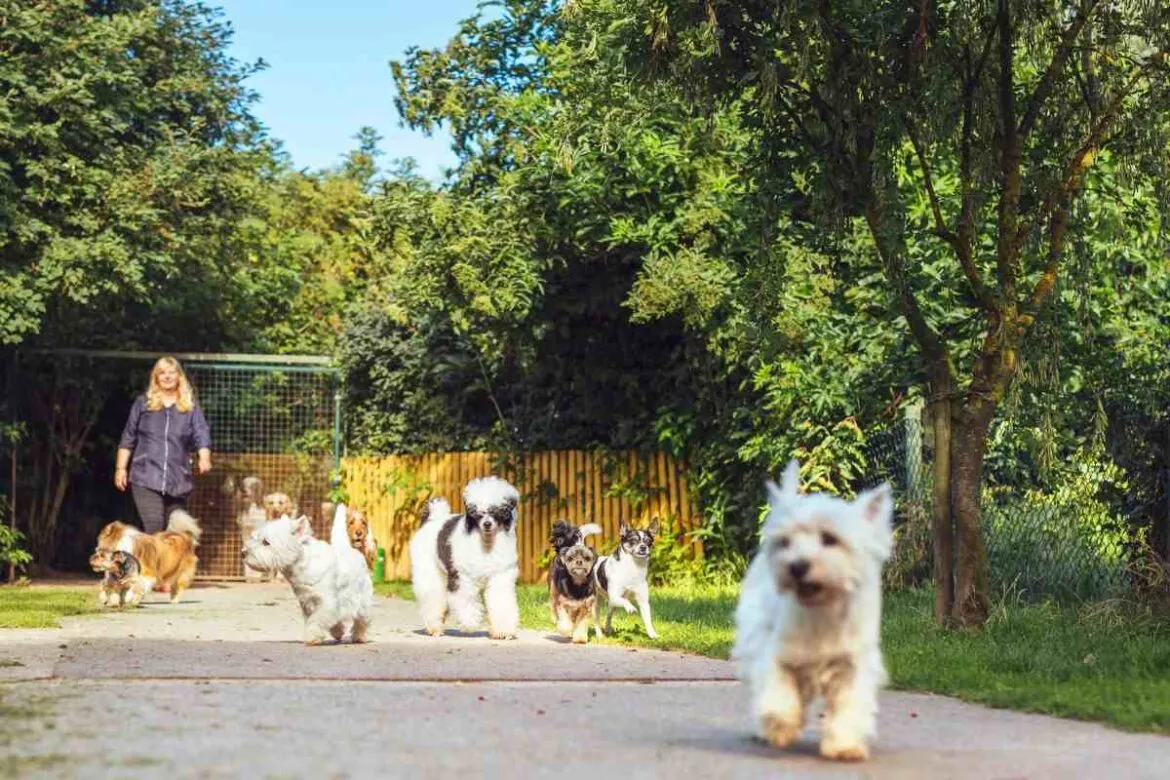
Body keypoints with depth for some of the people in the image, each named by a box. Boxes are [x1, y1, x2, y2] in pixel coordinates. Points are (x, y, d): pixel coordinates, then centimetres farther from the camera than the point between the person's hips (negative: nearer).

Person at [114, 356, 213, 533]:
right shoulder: (143, 403, 8)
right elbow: (128, 438, 12)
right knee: (153, 527, -16)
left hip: (178, 480, 2)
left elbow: (202, 435, -4)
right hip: (146, 477, -2)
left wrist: (204, 458, -23)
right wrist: (121, 468, 6)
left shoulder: (191, 407, 9)